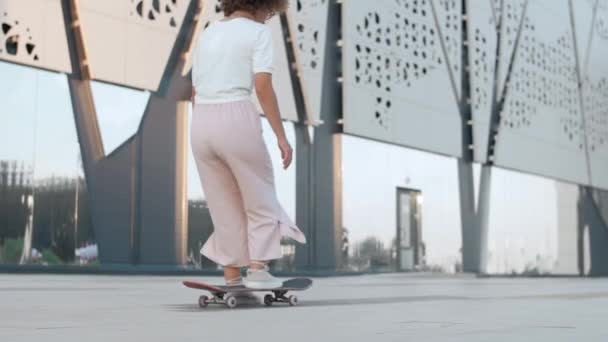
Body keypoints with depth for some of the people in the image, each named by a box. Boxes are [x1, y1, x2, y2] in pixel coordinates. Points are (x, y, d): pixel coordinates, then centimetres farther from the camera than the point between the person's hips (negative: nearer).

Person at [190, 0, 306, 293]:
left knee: (225, 205, 17)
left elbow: (196, 93, 18)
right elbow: (263, 87, -12)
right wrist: (281, 136, -10)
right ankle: (257, 270, 8)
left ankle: (232, 276, 19)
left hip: (201, 123, 6)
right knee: (260, 199, 13)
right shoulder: (258, 32, -1)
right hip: (236, 121, -6)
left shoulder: (206, 35, 18)